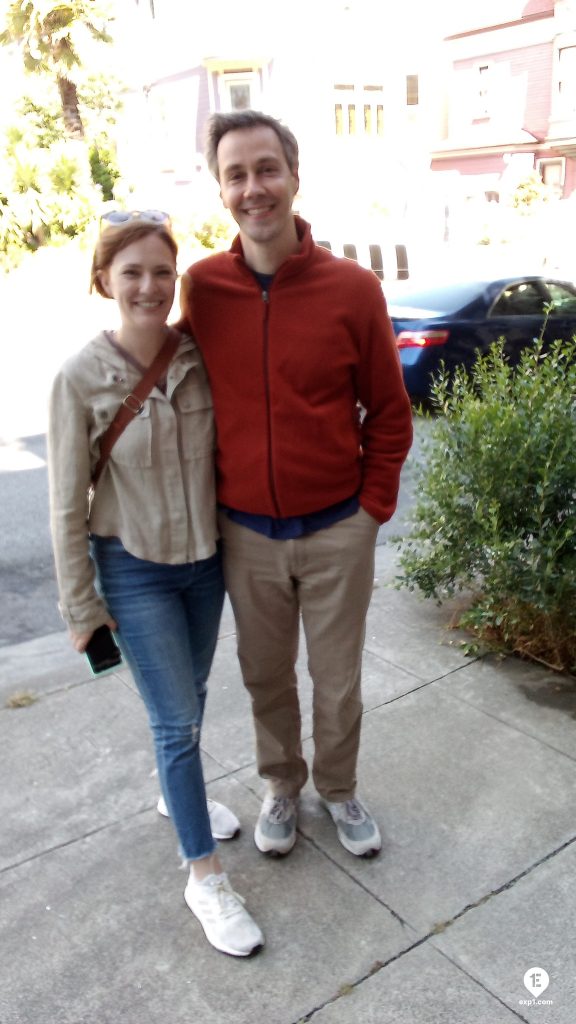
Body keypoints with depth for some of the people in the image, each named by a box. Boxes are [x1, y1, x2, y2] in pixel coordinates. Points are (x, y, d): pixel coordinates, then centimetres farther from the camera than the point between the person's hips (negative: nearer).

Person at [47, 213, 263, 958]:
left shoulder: (200, 357, -7)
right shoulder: (80, 379, -16)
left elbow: (222, 453, 5)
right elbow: (68, 505, -10)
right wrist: (81, 606, -6)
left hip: (205, 558, 4)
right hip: (135, 570, -4)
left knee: (190, 697, 21)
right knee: (177, 716, 1)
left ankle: (175, 790, 50)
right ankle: (205, 878, 19)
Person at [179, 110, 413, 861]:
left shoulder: (354, 289, -9)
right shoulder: (200, 288, -5)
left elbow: (389, 412, -2)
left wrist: (372, 507, -3)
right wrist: (209, 502, 4)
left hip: (339, 531, -1)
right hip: (245, 534, 2)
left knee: (338, 680, 14)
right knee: (266, 676, 18)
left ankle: (339, 789, 41)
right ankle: (282, 786, 43)